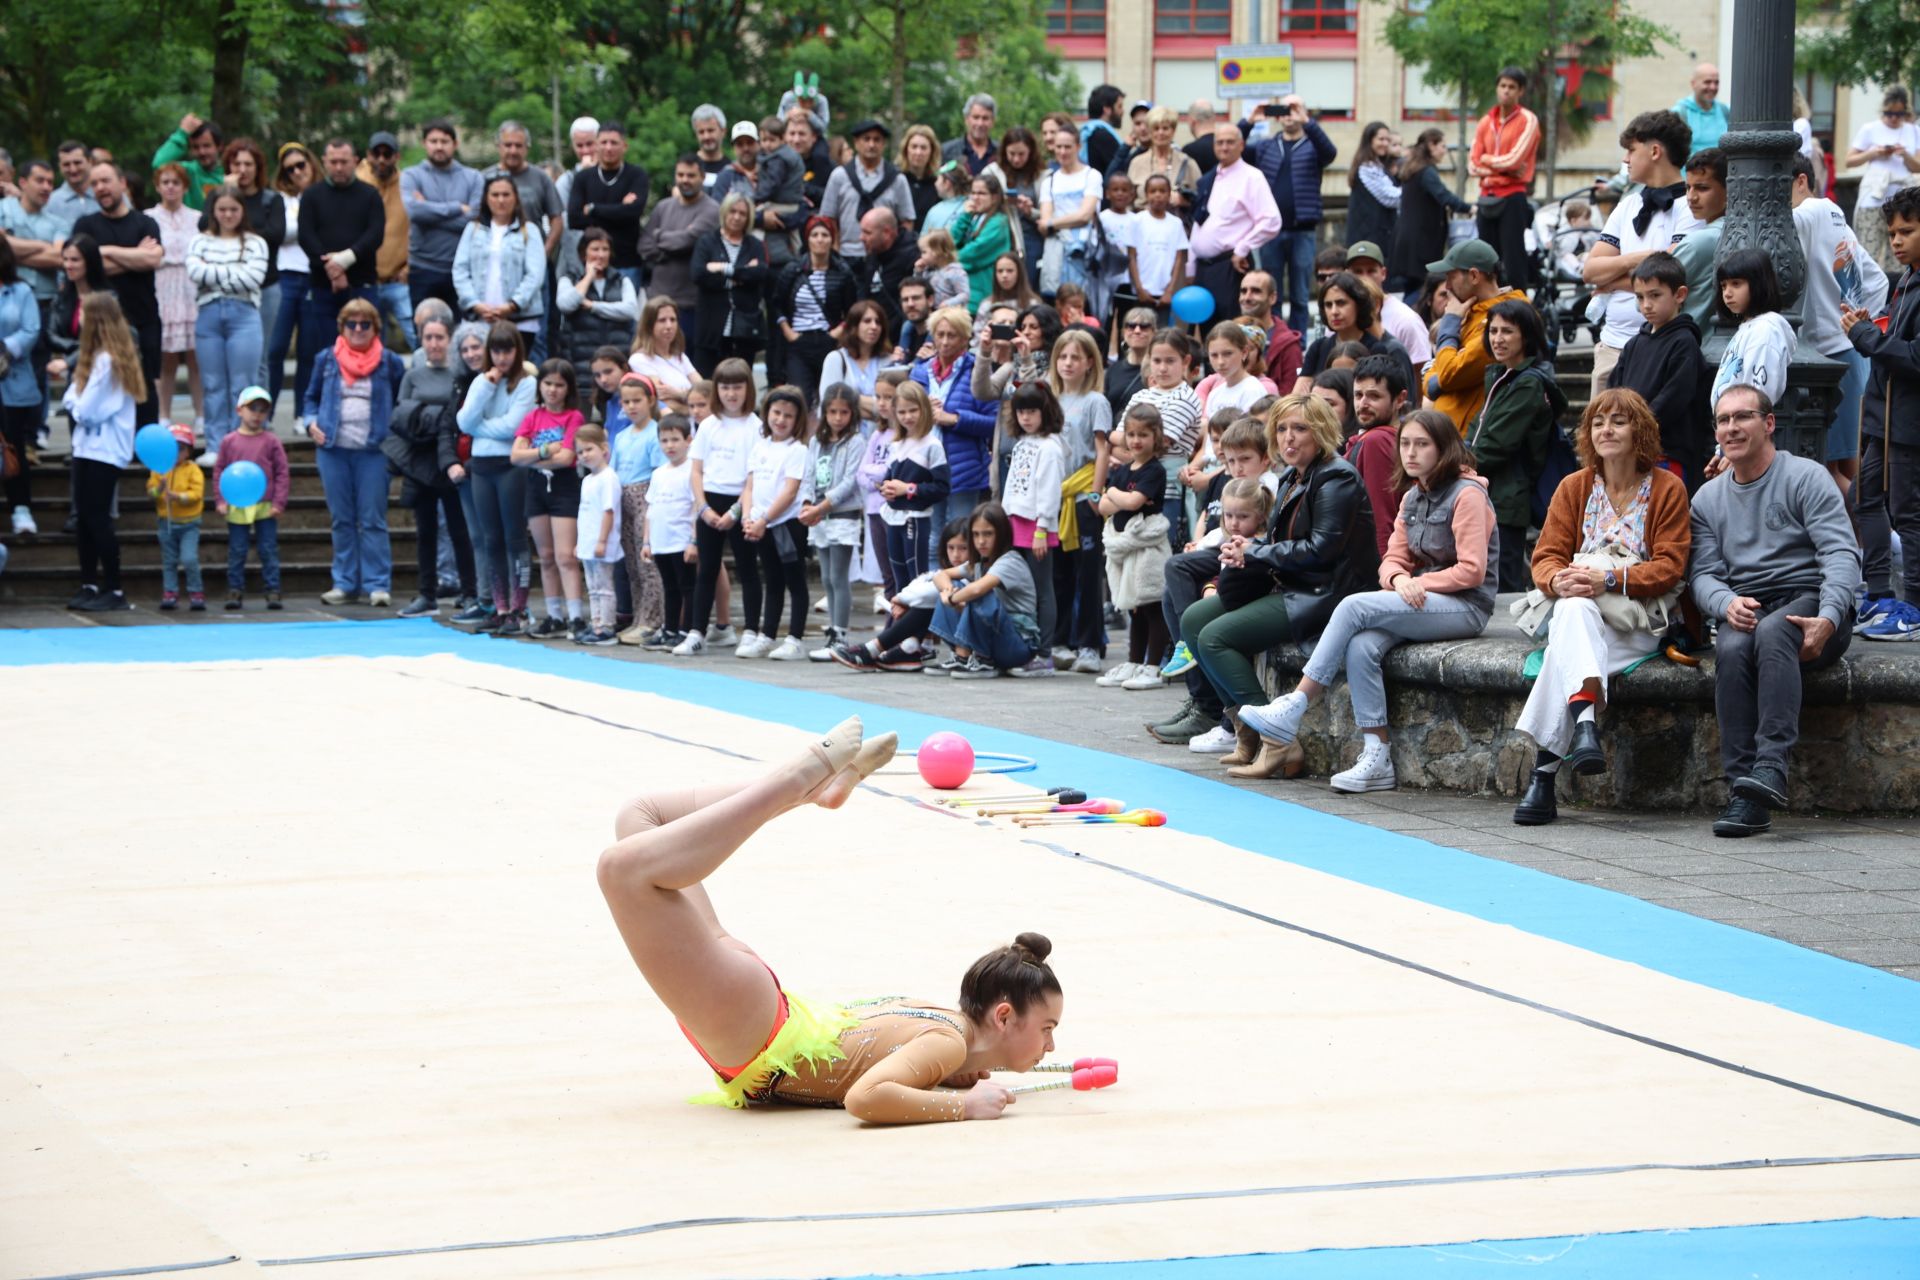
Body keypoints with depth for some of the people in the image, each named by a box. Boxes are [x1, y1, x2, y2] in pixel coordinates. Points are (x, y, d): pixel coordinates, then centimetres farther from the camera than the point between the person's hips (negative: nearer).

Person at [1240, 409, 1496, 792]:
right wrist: (1399, 580, -12)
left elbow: (1472, 571, -13)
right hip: (1423, 603, 7)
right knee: (1361, 645, -24)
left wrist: (1419, 583, -14)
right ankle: (1377, 758, -26)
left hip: (1465, 607, -7)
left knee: (1354, 606, -25)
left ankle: (1294, 707, -22)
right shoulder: (1412, 499, 18)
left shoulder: (1467, 495, -8)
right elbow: (1393, 561, 12)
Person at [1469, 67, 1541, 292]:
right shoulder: (1485, 122, 12)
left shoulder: (1528, 120, -2)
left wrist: (1487, 159, 1)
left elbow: (1515, 159, -13)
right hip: (1488, 198, 6)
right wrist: (1502, 167, -8)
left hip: (1513, 197, -6)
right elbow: (1473, 164, 5)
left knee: (1513, 260, -9)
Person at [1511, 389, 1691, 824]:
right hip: (1579, 611, 3)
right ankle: (1585, 718, -59)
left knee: (1566, 646, -35)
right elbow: (1546, 556, 7)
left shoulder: (1668, 489, 5)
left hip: (1640, 619, -3)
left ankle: (1544, 770, -45)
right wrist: (1559, 580, -19)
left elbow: (1669, 567, -4)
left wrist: (1608, 580, -20)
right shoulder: (1574, 487, 15)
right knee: (1574, 608, -38)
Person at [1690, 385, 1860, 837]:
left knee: (1772, 632, -37)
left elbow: (1841, 553, -9)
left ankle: (1772, 763, -47)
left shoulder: (1806, 477, 1)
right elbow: (1703, 573, 9)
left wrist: (1828, 619, -25)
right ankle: (1743, 790, -37)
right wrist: (1727, 603, -16)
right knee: (1731, 649, -32)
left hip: (1810, 604, -3)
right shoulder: (1708, 498, 17)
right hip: (1743, 609, 3)